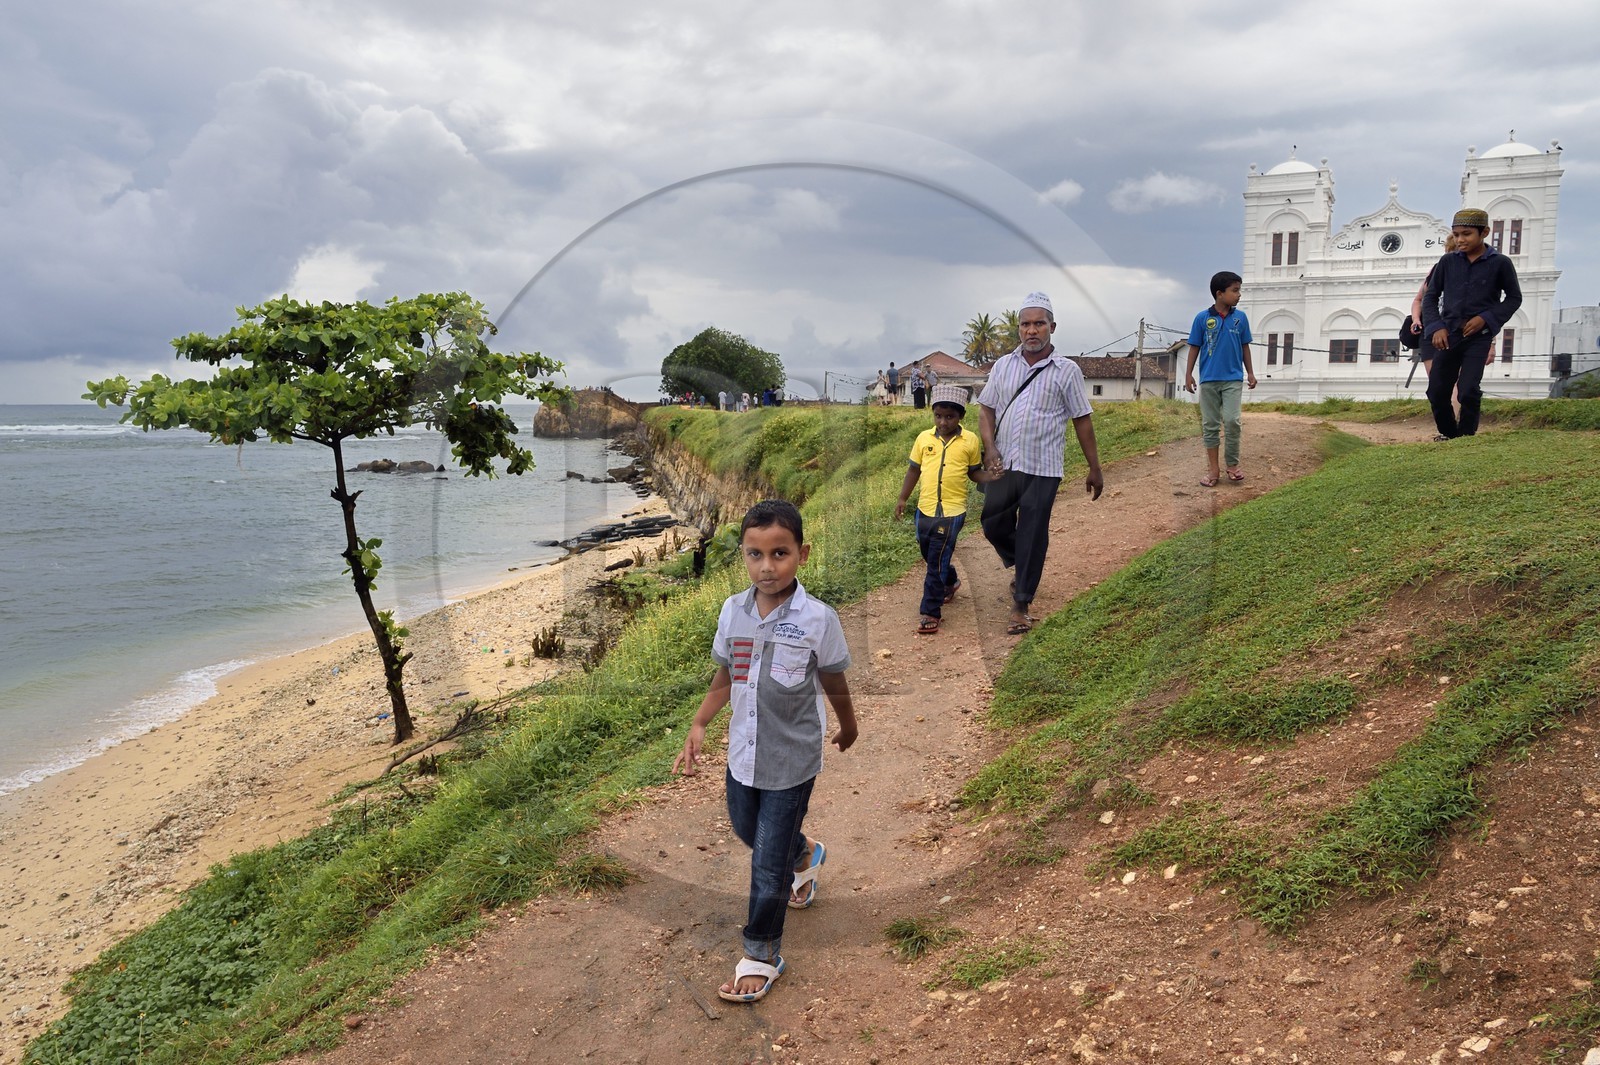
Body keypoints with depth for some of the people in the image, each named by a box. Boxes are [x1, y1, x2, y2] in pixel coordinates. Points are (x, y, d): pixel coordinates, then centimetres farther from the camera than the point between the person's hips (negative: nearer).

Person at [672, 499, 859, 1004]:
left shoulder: (818, 620, -21)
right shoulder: (733, 611, -8)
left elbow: (835, 687, -5)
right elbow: (724, 678, 5)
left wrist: (848, 729, 10)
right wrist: (698, 726, -7)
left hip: (791, 761, -5)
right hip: (742, 753, 5)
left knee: (768, 865, 3)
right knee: (747, 830, 27)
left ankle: (762, 954, 26)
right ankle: (804, 853, 59)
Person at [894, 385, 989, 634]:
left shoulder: (971, 441, -3)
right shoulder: (924, 438, 3)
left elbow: (975, 472, 7)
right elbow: (913, 470, 11)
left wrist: (995, 478, -11)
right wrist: (902, 499, 8)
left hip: (951, 512, -4)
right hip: (925, 509, 4)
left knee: (936, 563, -6)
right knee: (929, 555, 20)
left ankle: (931, 614, 3)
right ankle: (951, 581, 50)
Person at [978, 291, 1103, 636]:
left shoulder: (1066, 370, -2)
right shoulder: (1003, 365, 6)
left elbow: (1082, 421, 2)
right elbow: (986, 409, 9)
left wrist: (1094, 470, 3)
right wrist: (990, 448, -7)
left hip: (1042, 469, -3)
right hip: (1004, 465, 3)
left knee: (1032, 537, 1)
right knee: (993, 526, 9)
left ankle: (1021, 604, 14)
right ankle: (1020, 569, 39)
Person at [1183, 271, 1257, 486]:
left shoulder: (1240, 317, 2)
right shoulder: (1202, 318, -3)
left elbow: (1245, 346, 10)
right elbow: (1194, 347, 2)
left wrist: (1250, 372, 9)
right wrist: (1188, 374, -2)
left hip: (1233, 379, 0)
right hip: (1209, 380, 0)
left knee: (1232, 421, -9)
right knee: (1210, 424, 5)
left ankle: (1233, 465, 7)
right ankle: (1213, 469, 13)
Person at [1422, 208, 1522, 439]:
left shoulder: (1500, 263, -2)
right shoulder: (1447, 261, 4)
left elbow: (1514, 298, 7)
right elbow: (1430, 296, 10)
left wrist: (1486, 318, -8)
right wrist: (1436, 327, -4)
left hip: (1479, 336, -3)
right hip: (1448, 335, 3)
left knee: (1468, 391, -15)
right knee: (1437, 392, 1)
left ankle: (1466, 437, 3)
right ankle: (1449, 435, 23)